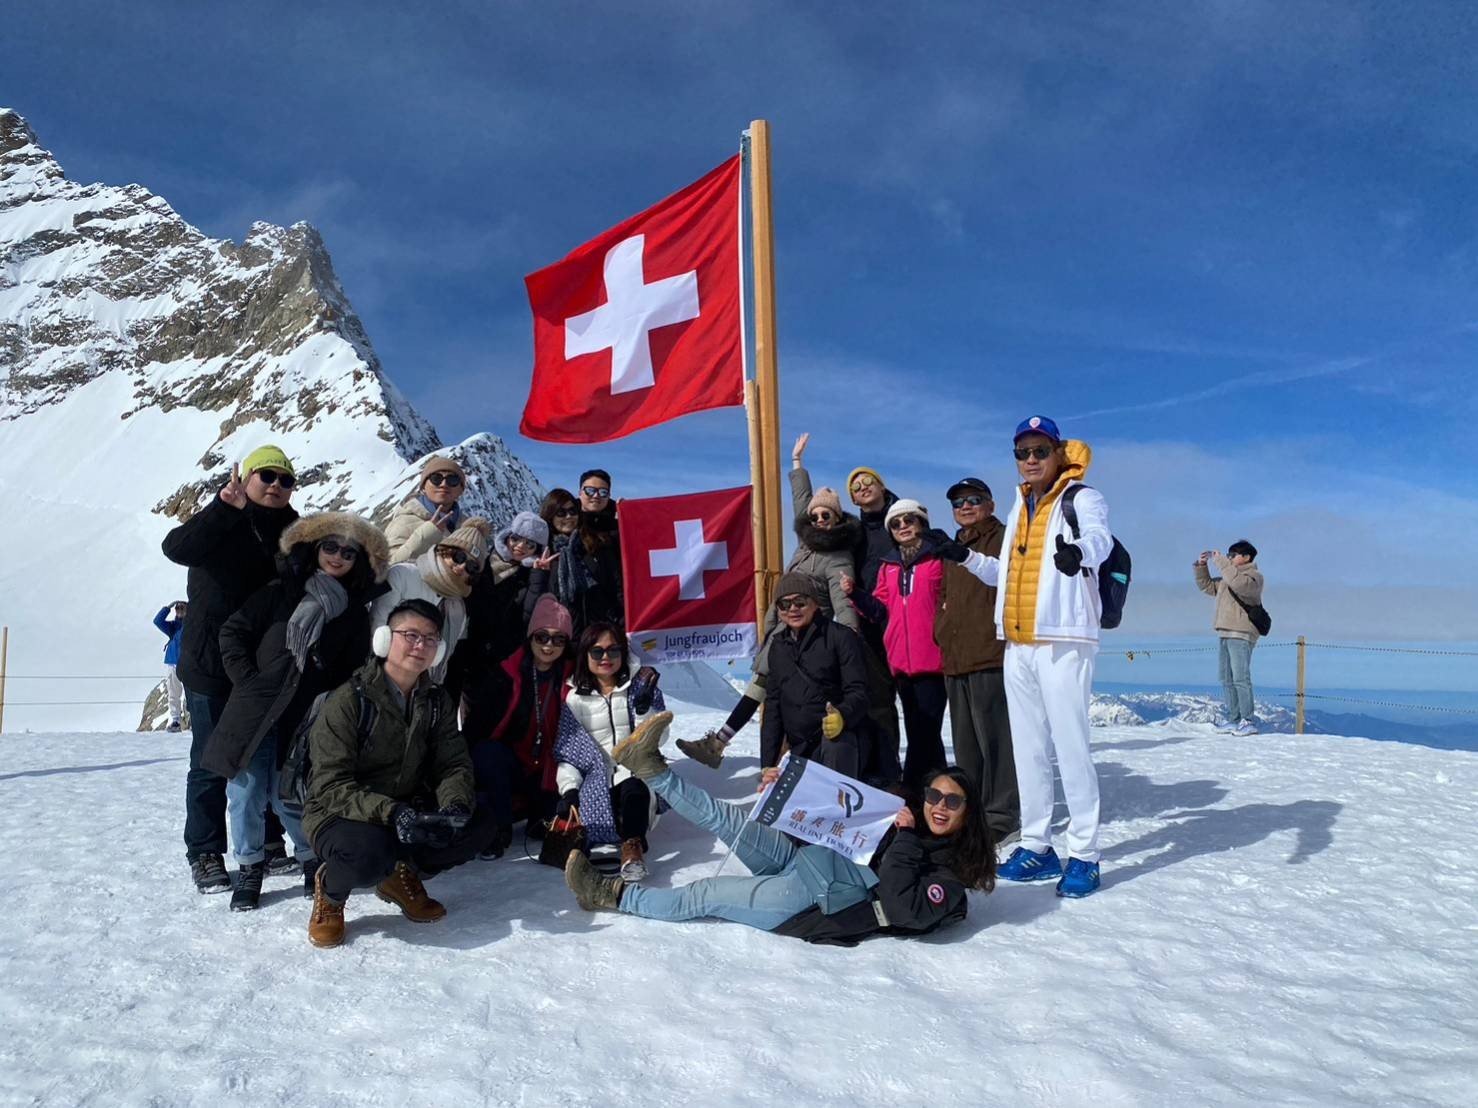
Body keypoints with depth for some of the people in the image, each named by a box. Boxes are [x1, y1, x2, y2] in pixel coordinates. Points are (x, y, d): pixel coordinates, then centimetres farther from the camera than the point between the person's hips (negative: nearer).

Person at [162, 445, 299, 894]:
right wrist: (226, 507, -39)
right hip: (213, 667, -5)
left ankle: (268, 844, 25)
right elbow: (177, 548, -28)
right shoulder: (220, 523, -7)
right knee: (212, 762, 3)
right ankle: (205, 855, 15)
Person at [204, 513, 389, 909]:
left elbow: (353, 672, 8)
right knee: (246, 790, 1)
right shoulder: (279, 592, 4)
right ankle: (249, 866, 22)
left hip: (305, 722, 0)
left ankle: (313, 859, 24)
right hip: (253, 712, 0)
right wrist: (249, 679, -4)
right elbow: (232, 632, 4)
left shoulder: (355, 612, 7)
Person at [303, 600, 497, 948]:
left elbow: (454, 765, -3)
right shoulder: (348, 701, -17)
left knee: (480, 825, -16)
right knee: (369, 854, -38)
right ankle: (330, 888, -1)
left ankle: (402, 874, 7)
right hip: (340, 815, -5)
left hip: (406, 811, 6)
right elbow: (330, 787, -22)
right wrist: (391, 813, -36)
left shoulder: (437, 702, 2)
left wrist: (455, 806, -26)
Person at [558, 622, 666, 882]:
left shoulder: (640, 686, 8)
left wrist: (644, 708, -18)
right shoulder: (574, 698, 9)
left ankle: (632, 844, -47)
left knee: (633, 790, -37)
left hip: (635, 770, -1)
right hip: (594, 776, 1)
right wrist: (569, 789, -10)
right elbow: (566, 752, 6)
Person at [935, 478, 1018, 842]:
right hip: (955, 661, 8)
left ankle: (1000, 818, -3)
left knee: (995, 740, -8)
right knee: (966, 744, 13)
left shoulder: (1004, 540, -1)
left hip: (991, 659, -8)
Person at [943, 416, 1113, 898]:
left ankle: (1084, 855, 2)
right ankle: (1037, 846, 20)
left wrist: (1079, 552, -48)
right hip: (1018, 645, 7)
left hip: (1064, 641, -7)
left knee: (1070, 746, -6)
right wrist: (968, 558, 12)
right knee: (1028, 749, 11)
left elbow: (1099, 538, -25)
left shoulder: (1082, 498, -2)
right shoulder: (1020, 507, 19)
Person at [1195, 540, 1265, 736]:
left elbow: (1239, 583, -24)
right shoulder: (1228, 577, 22)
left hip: (1241, 634, -9)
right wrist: (1201, 566, 13)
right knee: (1227, 679, 8)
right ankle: (1233, 719, 11)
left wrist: (1220, 561, -19)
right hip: (1226, 633, 9)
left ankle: (1249, 721, -13)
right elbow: (1207, 586, 27)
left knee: (1240, 677, -14)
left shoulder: (1253, 576, -3)